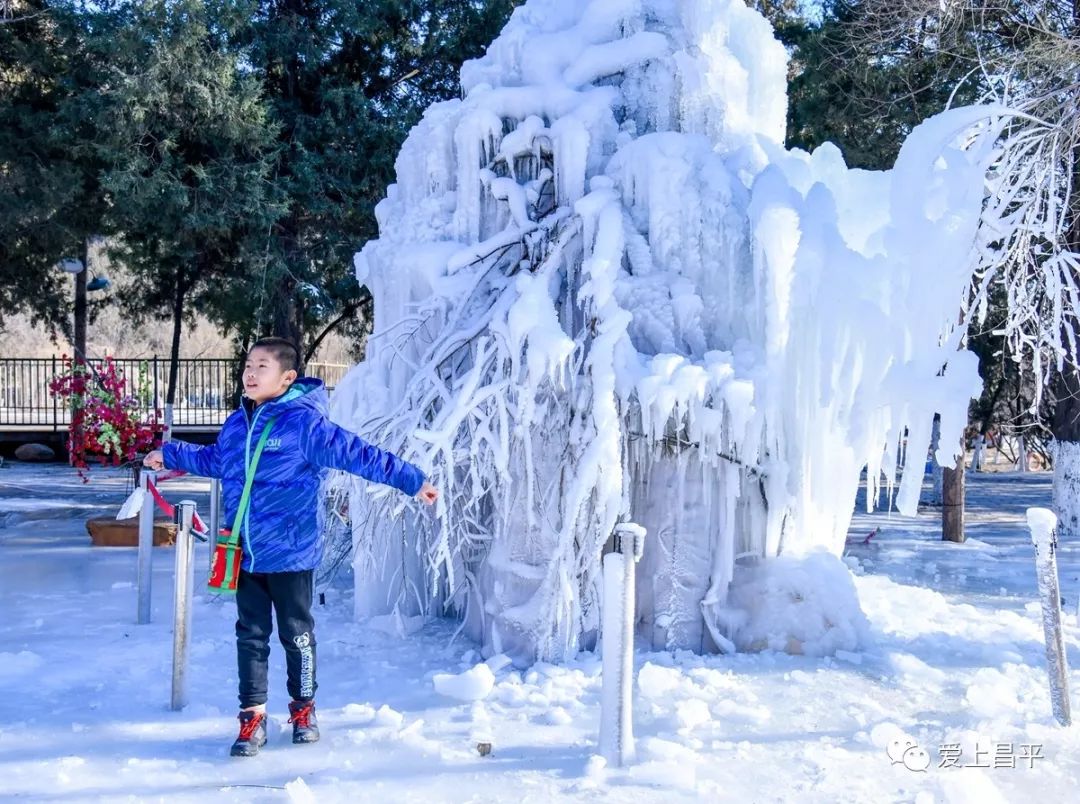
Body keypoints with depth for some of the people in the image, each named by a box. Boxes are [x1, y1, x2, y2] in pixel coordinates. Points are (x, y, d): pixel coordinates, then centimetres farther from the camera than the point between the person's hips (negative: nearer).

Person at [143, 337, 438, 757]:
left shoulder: (305, 423, -14)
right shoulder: (236, 424, 7)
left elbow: (358, 454, -17)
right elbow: (213, 459, 28)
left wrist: (412, 480, -20)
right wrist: (170, 454, 39)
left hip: (290, 553, -5)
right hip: (244, 554, 5)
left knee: (296, 633, 10)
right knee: (251, 634, 9)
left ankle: (304, 707, 27)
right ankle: (253, 715, 17)